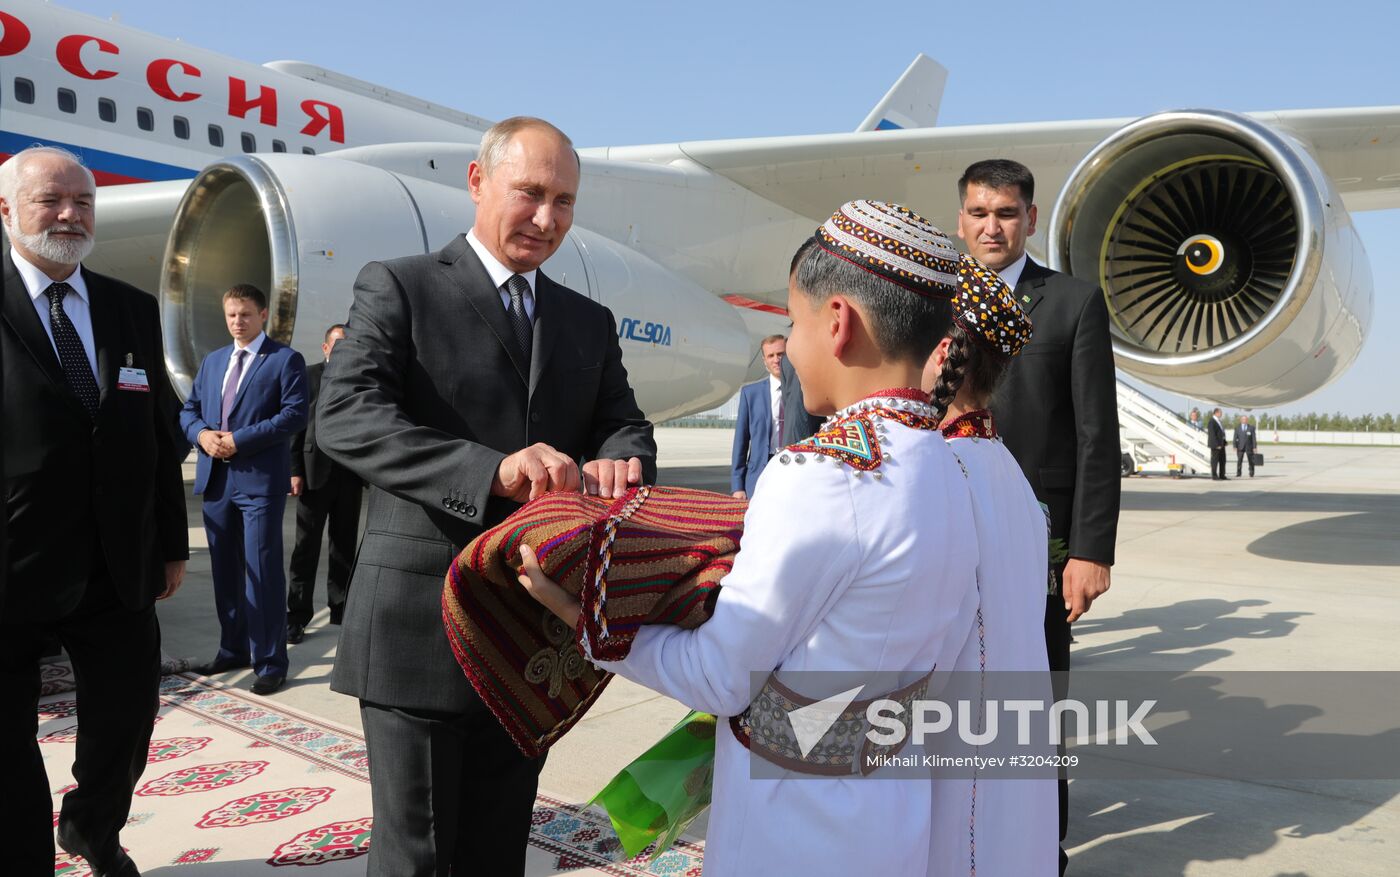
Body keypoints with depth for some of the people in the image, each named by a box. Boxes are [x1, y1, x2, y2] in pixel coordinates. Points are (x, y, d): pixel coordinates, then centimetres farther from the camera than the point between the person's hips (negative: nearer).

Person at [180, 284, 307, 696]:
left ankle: (270, 662, 1)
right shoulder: (212, 361, 19)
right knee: (225, 569, 14)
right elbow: (188, 410, 18)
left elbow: (294, 415, -12)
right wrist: (202, 433, -5)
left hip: (260, 479, -7)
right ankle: (234, 648, 27)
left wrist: (239, 439, -16)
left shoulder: (285, 359, -1)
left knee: (262, 570, -6)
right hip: (215, 478, 7)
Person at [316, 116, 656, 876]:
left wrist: (618, 463, -20)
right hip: (422, 625, -5)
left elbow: (624, 424, 6)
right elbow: (343, 416, -17)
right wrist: (491, 469, -32)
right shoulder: (399, 287, -3)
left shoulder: (589, 322, 14)